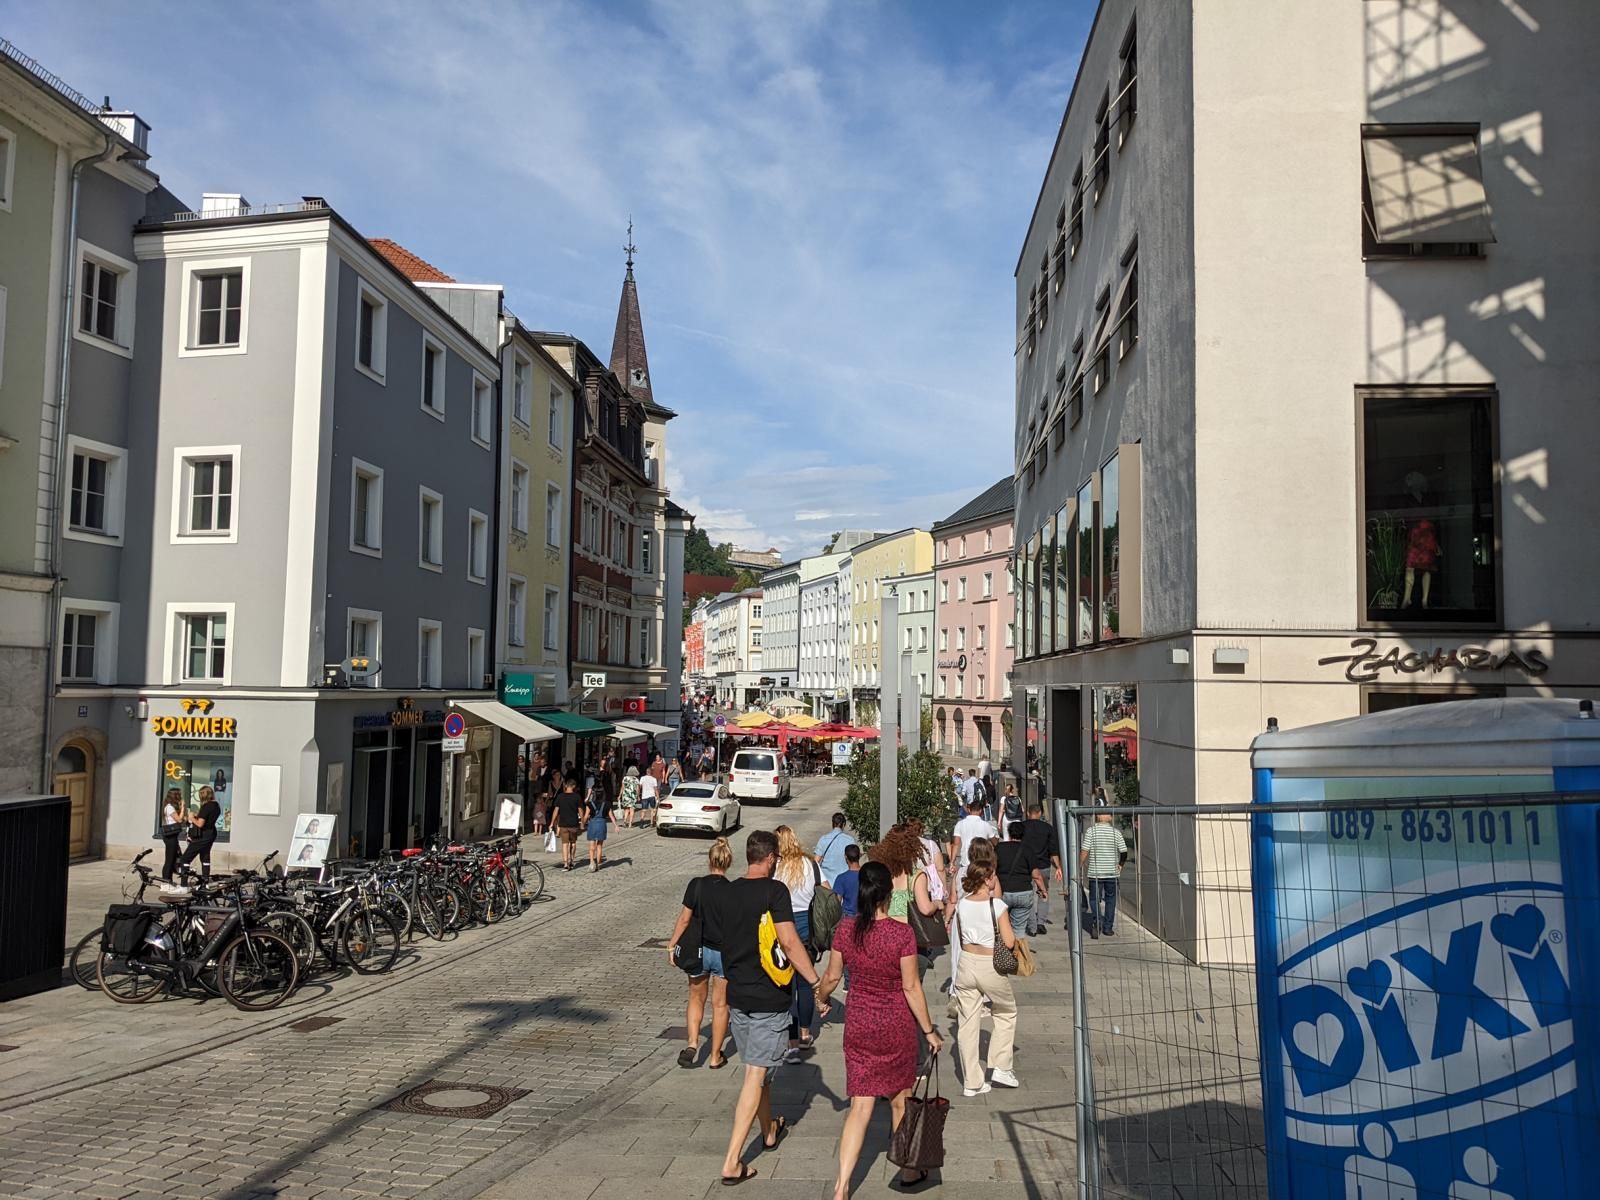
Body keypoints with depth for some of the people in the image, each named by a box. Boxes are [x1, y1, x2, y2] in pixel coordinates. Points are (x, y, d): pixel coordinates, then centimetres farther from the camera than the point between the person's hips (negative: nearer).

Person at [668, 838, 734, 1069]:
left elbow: (685, 918, -7)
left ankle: (692, 1044, 3)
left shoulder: (696, 885, -9)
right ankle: (715, 1057, 19)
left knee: (696, 999, 20)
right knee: (720, 1005, 12)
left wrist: (672, 944, 4)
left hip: (699, 950, 1)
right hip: (725, 953, -1)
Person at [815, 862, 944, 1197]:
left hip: (858, 1026, 2)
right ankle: (908, 1172, 35)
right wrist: (929, 1031, -4)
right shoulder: (902, 934, -19)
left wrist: (821, 997, 24)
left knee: (860, 1106, 7)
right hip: (897, 1027, -2)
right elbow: (911, 987, -14)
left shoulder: (846, 929, -9)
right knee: (900, 1101, 17)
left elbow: (832, 976, 2)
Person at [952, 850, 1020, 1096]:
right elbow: (1009, 942, -13)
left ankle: (971, 1082, 16)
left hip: (966, 962, 4)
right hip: (991, 966, -4)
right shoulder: (996, 905, -16)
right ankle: (1000, 1066, 19)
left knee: (967, 1023, 10)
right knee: (1006, 1012, 23)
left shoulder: (961, 904, -2)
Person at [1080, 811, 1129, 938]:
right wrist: (1120, 864, 17)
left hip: (1095, 872, -2)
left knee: (1094, 899, 8)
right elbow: (1124, 852, 0)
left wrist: (1079, 866, 1)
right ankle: (1107, 927, 17)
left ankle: (1096, 919, -18)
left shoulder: (1091, 830, -8)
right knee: (1110, 899, 15)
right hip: (1112, 872, 2)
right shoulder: (1116, 832, -2)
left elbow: (1084, 851, -10)